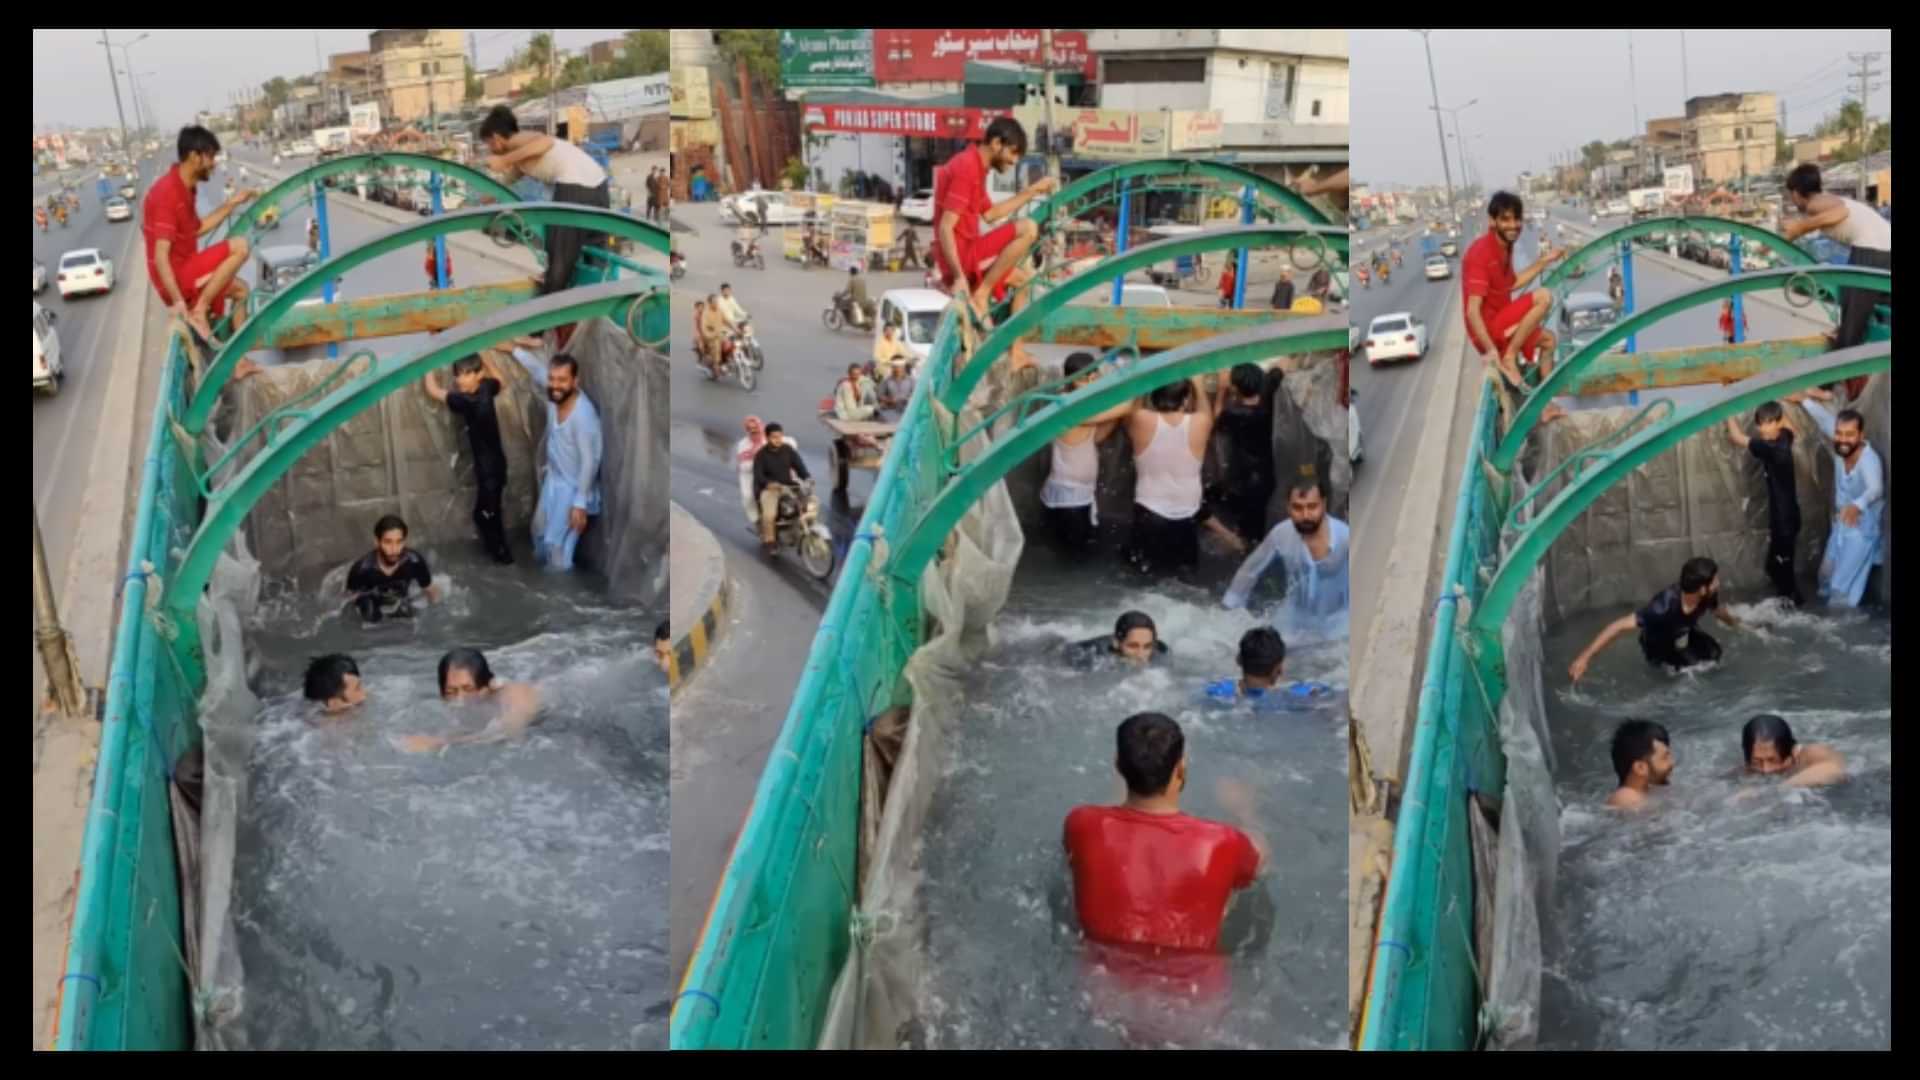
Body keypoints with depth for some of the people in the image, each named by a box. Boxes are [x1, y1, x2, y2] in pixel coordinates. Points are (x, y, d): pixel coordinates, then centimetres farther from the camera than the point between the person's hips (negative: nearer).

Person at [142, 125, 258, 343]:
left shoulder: (184, 189, 8)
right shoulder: (168, 193, -23)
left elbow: (197, 229, 21)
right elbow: (160, 256, -28)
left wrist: (231, 204, 18)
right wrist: (178, 301, -34)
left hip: (185, 272, 10)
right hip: (177, 278, -10)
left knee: (240, 289, 26)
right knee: (240, 246, -19)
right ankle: (199, 312, -16)